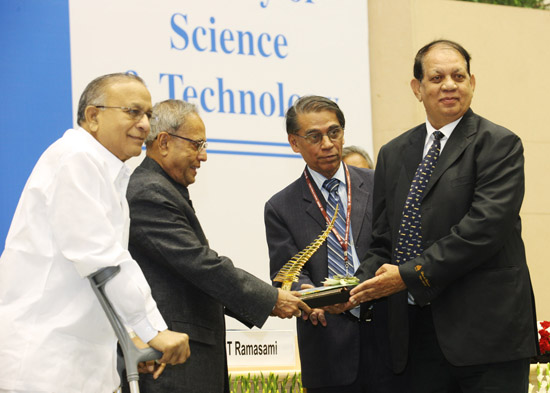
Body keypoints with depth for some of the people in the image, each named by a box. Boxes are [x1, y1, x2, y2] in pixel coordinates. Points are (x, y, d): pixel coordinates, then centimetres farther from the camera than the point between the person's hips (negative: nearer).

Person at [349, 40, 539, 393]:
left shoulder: (499, 145, -3)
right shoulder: (393, 154, 16)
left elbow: (484, 226, -15)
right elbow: (383, 241, 14)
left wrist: (409, 275, -17)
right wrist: (358, 284, -7)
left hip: (486, 332, -5)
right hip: (420, 335, 5)